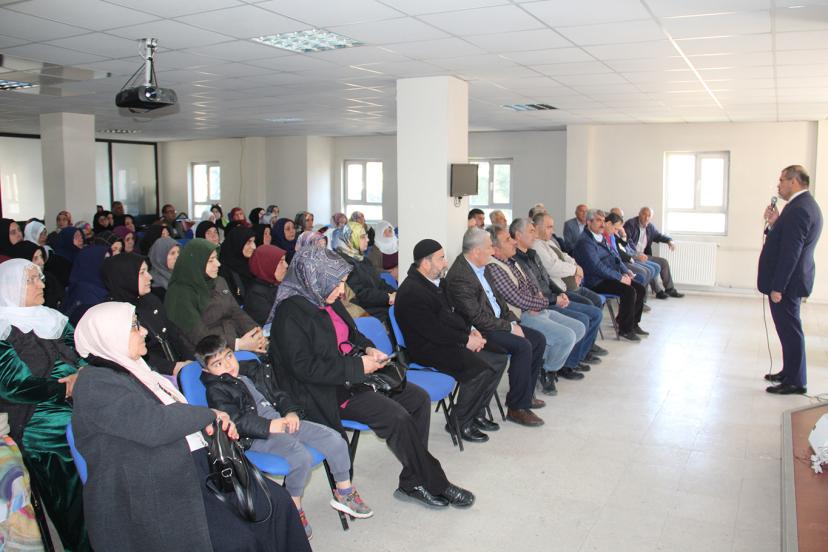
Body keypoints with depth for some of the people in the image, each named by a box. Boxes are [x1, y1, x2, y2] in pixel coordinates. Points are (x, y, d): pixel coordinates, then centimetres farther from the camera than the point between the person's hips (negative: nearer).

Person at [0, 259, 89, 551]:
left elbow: (84, 355, 10)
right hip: (39, 424, -5)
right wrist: (69, 387, -18)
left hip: (79, 406, 5)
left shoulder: (52, 319, 15)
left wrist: (82, 374, -12)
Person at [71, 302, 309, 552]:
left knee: (277, 502, -4)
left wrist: (218, 423, 4)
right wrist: (208, 415, -10)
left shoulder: (135, 372, 17)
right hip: (152, 497, -9)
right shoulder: (95, 384, -12)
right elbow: (155, 425, -25)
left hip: (195, 469, 9)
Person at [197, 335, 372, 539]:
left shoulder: (253, 371, 20)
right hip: (257, 437, -7)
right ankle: (294, 508, -8)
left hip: (283, 421, 7)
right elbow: (235, 421, -15)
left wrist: (292, 412, 1)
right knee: (301, 456, -32)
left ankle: (344, 492, 10)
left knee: (334, 438, -6)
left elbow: (278, 395, 21)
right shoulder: (216, 390, -2)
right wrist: (269, 426, -24)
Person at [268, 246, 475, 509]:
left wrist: (368, 349, 2)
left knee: (419, 398, -4)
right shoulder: (291, 312, -17)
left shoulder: (328, 302, 8)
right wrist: (358, 367, -21)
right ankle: (435, 485, -3)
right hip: (328, 393, -9)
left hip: (354, 375, 9)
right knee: (396, 417, -23)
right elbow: (304, 367, -23)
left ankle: (413, 482, 1)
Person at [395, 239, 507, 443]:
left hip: (448, 342, 10)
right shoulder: (411, 292, -20)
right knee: (479, 368, -25)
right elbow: (434, 332, -22)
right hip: (428, 350, -10)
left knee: (498, 359, 3)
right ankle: (460, 423, -6)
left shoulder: (437, 283, 11)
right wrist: (467, 340, -15)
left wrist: (470, 330, 1)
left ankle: (477, 413, 15)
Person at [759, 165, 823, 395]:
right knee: (789, 329, 19)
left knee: (790, 330, -2)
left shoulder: (798, 209, -20)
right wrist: (774, 224, 0)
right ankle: (790, 372, 32)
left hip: (787, 281, -11)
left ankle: (796, 382, 7)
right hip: (791, 280, 11)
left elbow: (790, 252, -24)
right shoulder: (806, 205, 13)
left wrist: (777, 287, -22)